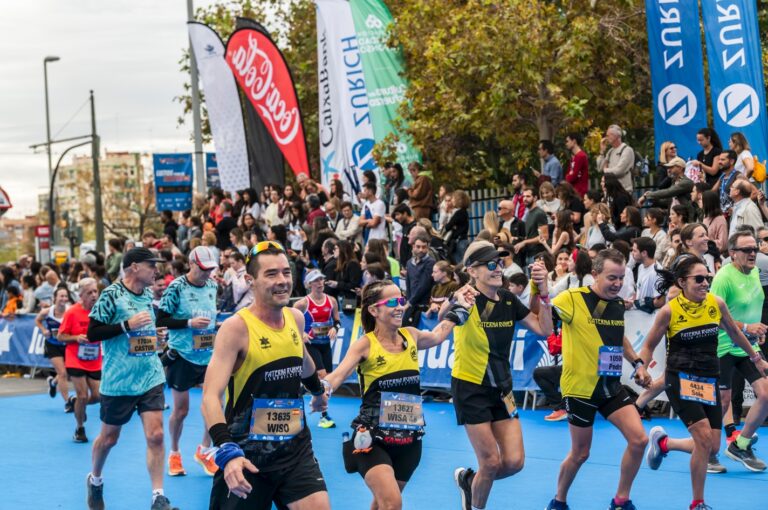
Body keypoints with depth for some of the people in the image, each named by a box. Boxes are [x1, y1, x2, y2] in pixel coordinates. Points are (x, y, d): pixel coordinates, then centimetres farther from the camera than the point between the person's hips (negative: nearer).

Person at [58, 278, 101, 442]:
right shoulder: (72, 312, -11)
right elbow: (61, 336, -5)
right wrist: (77, 338, -22)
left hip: (95, 362, 3)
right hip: (76, 362, -3)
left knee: (97, 396, 1)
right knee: (83, 396, -7)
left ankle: (76, 404, 35)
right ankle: (79, 429, 15)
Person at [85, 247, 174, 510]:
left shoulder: (148, 295, 8)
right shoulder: (112, 295, -12)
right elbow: (92, 333, -16)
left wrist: (157, 337, 4)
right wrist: (127, 324, -23)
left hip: (151, 377, 5)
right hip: (118, 380, -5)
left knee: (155, 435, -7)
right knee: (109, 437, 11)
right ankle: (95, 481, 38)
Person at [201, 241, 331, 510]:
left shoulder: (296, 318, 3)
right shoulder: (236, 328, -16)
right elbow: (211, 396, -25)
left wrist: (318, 390, 46)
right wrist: (228, 452, -38)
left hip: (296, 449, 5)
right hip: (248, 454, -4)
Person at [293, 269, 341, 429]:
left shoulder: (331, 301, 2)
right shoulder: (303, 303, -11)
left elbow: (337, 321, 11)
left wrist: (335, 328, -10)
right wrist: (301, 333, -20)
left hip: (325, 344, 6)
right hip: (310, 344, -6)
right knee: (322, 377, -18)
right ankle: (324, 416, -16)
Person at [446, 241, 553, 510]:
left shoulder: (508, 300, 2)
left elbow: (544, 329, 3)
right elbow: (440, 319, -35)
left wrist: (543, 293, -10)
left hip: (501, 388, 6)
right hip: (470, 389, -6)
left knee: (514, 461, 0)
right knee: (492, 461, -5)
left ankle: (468, 480, 29)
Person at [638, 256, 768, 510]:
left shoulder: (717, 303, -2)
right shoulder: (669, 311, -12)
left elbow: (734, 332, 17)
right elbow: (649, 345, 2)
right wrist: (642, 367, -15)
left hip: (709, 381, 5)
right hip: (681, 379, -5)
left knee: (711, 447, 3)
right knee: (705, 438, -19)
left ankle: (663, 442, 33)